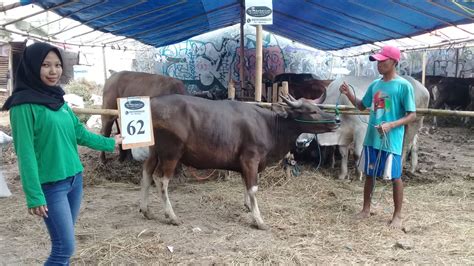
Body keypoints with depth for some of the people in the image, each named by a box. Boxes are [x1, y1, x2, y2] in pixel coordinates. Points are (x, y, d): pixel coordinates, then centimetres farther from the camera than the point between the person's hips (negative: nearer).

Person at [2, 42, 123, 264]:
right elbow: (26, 153, -16)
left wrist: (110, 143, 23)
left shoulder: (58, 99, 7)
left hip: (74, 178, 7)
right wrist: (34, 196, -18)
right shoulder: (24, 104, -14)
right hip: (51, 185, -7)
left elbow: (79, 133, 14)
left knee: (63, 241, 16)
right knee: (65, 247, -3)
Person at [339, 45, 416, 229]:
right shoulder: (375, 84, 8)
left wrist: (391, 125, -25)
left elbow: (412, 116, -11)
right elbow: (362, 106, 19)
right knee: (369, 174, 14)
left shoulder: (404, 86, -10)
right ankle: (366, 209, 29)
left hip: (392, 141, -6)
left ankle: (398, 215, 19)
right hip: (371, 138, 6)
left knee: (395, 177, 5)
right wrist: (349, 94, 2)